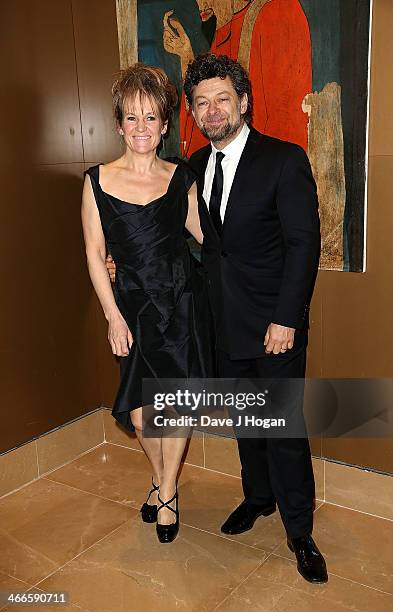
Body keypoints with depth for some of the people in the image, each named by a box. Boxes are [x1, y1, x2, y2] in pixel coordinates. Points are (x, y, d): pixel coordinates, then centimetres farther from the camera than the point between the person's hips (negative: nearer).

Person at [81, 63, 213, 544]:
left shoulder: (180, 178, 2)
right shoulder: (98, 180, -1)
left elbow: (204, 233, 11)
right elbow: (95, 254, 0)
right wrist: (114, 317, -4)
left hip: (183, 301, 1)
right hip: (133, 306, 0)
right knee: (140, 413, 1)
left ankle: (167, 492, 27)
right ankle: (160, 478, 33)